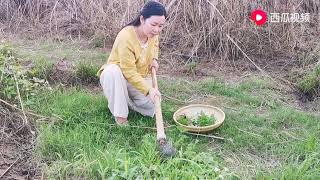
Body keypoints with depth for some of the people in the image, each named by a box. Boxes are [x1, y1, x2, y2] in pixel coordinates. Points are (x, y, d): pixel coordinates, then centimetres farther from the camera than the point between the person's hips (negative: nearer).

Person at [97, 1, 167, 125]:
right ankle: (120, 115, -27)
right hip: (117, 77, -5)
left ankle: (126, 98, 15)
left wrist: (154, 59, -3)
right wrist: (148, 89, -38)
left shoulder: (152, 32, -11)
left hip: (139, 78, 6)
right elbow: (129, 72, -32)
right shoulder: (126, 37, -33)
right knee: (112, 71, -41)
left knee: (152, 108, -13)